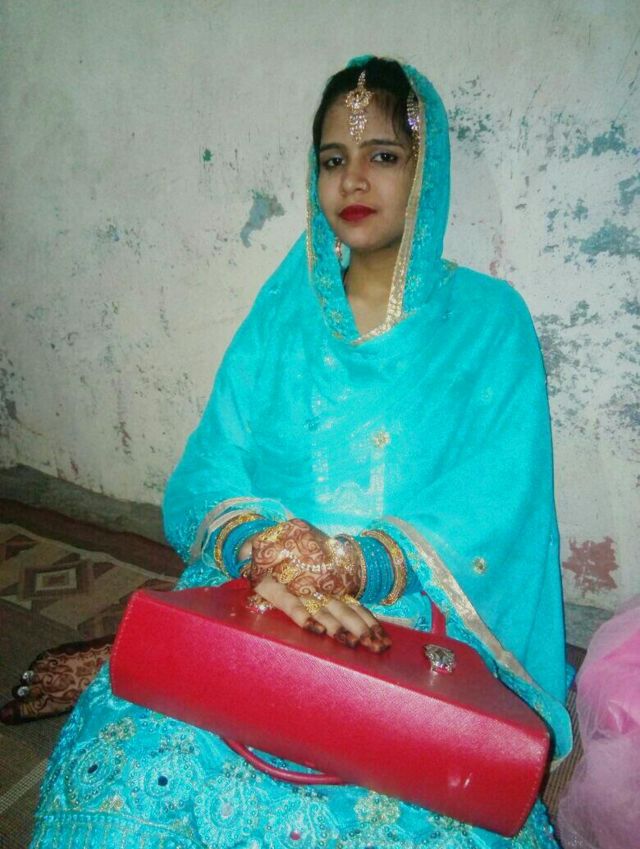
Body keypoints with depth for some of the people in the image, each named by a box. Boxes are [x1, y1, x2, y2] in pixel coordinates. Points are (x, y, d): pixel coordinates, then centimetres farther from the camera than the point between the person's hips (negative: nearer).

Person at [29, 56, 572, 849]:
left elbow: (497, 513, -6)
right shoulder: (282, 313, 10)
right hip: (249, 601, 2)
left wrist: (365, 564, -22)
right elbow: (209, 470, 3)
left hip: (420, 616, -1)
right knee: (119, 760, -18)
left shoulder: (488, 317, 3)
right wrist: (259, 545, -19)